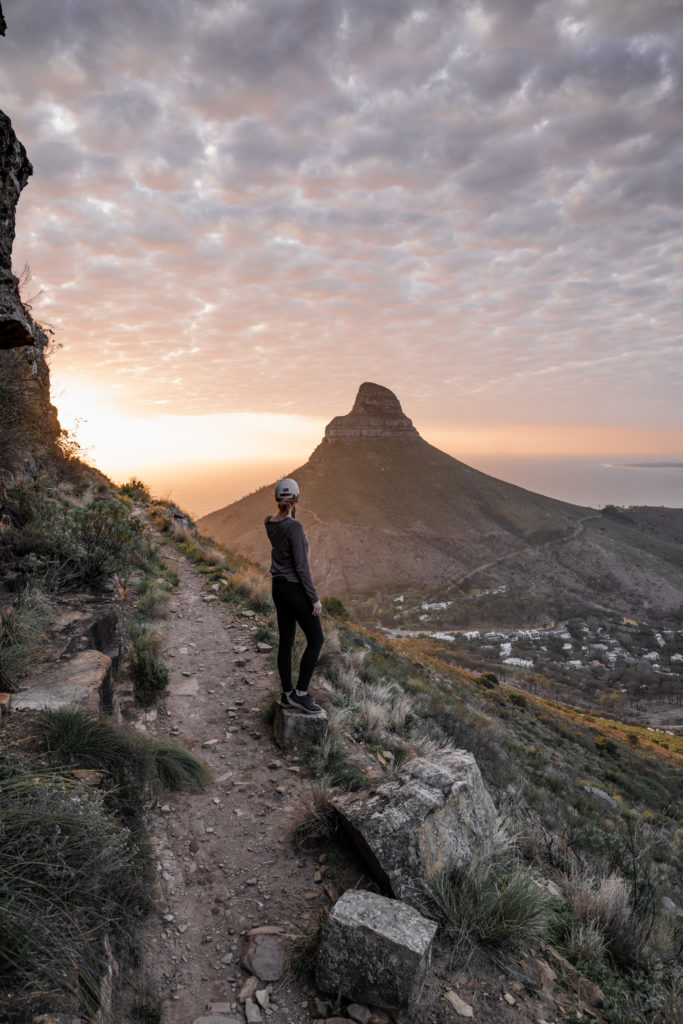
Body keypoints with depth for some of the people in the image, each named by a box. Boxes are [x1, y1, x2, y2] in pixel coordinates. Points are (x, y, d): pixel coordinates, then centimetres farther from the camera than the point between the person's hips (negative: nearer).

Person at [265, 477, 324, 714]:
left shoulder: (270, 523, 1)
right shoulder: (294, 527, -22)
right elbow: (302, 566, -21)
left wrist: (291, 510, 10)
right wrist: (315, 598, -15)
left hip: (278, 587, 8)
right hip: (295, 589, -8)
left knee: (286, 641, 14)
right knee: (316, 639, 5)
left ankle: (287, 694, 23)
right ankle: (301, 693, 4)